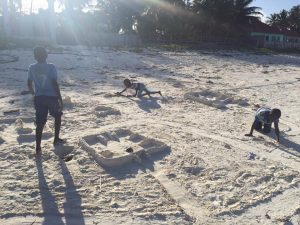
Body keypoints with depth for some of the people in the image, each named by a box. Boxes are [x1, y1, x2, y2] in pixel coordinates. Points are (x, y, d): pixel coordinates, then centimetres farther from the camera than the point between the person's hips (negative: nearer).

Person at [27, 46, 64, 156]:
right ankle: (56, 139, 30)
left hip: (39, 98, 3)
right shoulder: (51, 67, -11)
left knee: (40, 123, 6)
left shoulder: (32, 68, 2)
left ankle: (38, 148, 3)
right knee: (58, 116, 23)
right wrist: (60, 98, -9)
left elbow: (29, 84, 8)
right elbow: (55, 83, -15)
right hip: (52, 97, -3)